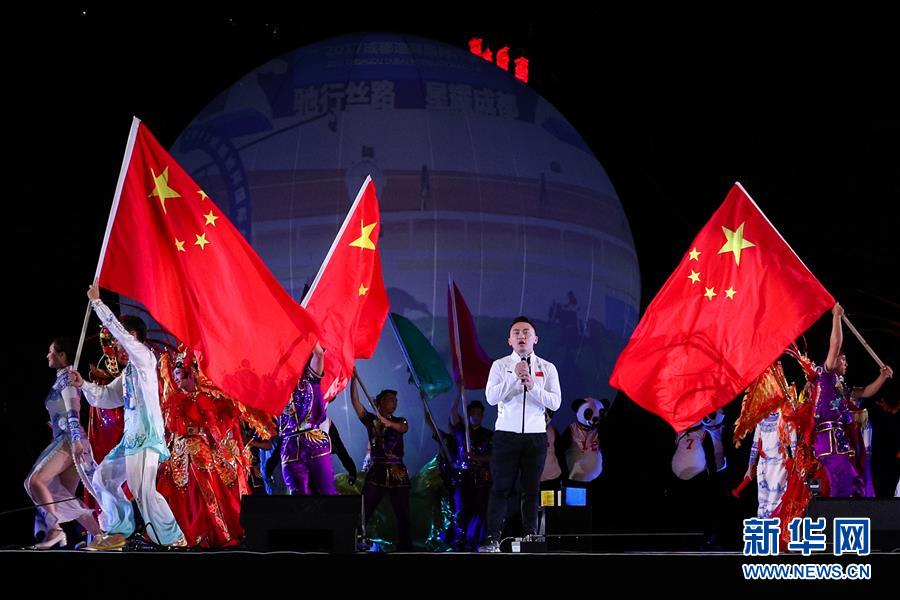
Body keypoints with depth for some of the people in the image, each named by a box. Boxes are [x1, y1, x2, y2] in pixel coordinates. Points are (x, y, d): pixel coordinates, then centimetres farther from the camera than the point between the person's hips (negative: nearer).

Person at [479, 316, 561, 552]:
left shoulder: (547, 368, 8)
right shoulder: (500, 365, 5)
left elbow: (555, 402, -2)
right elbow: (491, 397, -9)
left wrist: (533, 386, -16)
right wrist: (514, 376, -18)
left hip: (536, 435, 1)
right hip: (506, 434, -1)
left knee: (531, 489, 3)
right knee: (500, 487, -3)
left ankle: (530, 537, 7)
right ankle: (493, 539, -2)